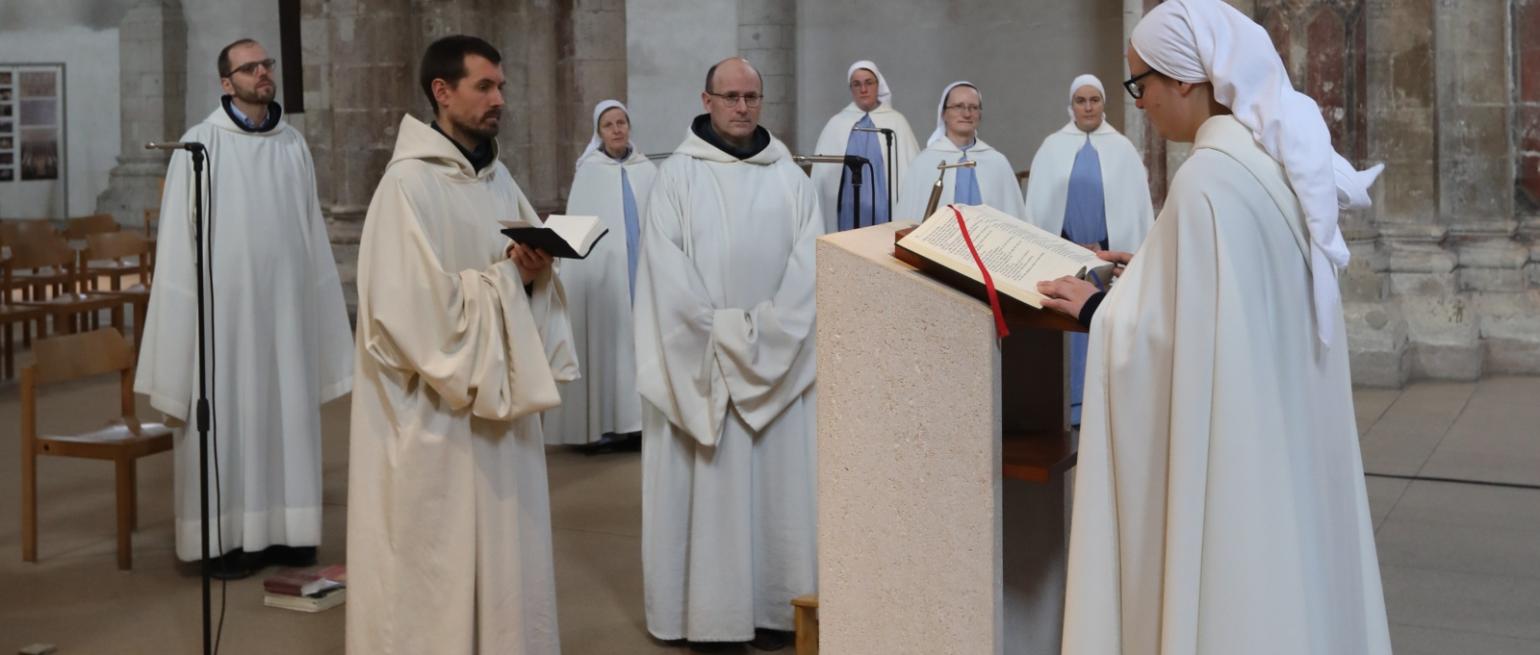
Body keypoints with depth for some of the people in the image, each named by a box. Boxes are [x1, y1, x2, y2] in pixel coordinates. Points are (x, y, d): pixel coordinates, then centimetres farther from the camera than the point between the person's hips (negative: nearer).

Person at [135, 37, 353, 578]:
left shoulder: (293, 145, 8)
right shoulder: (201, 145, -4)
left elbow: (312, 232, 10)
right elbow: (181, 238, -4)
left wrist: (320, 309, 8)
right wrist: (189, 319, -9)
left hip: (284, 302, 4)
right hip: (225, 303, -4)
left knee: (285, 414, 7)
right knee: (227, 418, 1)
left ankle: (283, 531, 16)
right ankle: (227, 538, 8)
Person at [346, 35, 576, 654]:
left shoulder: (498, 178, 11)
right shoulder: (408, 184, -14)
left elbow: (527, 272, 16)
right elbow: (416, 304, -20)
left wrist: (535, 269, -6)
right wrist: (506, 275, -12)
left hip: (499, 395, 8)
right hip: (435, 408, -7)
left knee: (502, 548, 12)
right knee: (436, 559, 2)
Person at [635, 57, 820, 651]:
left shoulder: (791, 178, 7)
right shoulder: (677, 176, 1)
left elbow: (809, 266, 0)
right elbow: (666, 268, -8)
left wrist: (765, 333, -13)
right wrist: (722, 333, -15)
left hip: (777, 360, 2)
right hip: (699, 361, -2)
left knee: (778, 480, 4)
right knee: (703, 484, 1)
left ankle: (772, 605, 11)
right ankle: (705, 606, 8)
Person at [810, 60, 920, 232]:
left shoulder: (897, 122, 5)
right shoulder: (836, 125, 8)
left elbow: (911, 168, 2)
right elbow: (823, 173, 9)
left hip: (887, 213, -1)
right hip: (849, 215, 1)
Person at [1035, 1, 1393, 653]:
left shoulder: (1208, 179, -23)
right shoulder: (1280, 158, 5)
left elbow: (1176, 331, -20)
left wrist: (1096, 309, -6)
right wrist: (1143, 270, 18)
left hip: (1231, 445, -9)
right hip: (1282, 425, 9)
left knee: (1228, 588, 4)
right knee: (1278, 563, 19)